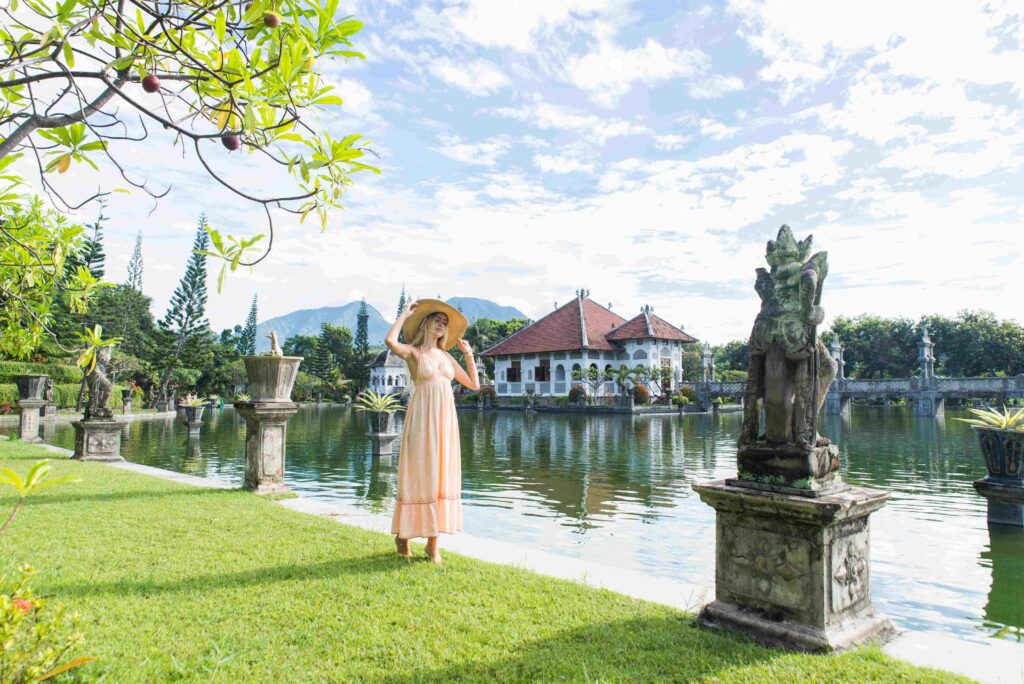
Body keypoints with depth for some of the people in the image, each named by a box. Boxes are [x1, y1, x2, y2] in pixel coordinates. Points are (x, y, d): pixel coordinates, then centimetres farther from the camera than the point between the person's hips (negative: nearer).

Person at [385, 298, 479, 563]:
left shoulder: (445, 355, 15)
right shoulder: (413, 351, -1)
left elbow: (474, 385, 17)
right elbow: (390, 341, -25)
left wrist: (468, 354, 11)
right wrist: (405, 314, -10)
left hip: (445, 421, 5)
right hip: (422, 420, -5)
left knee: (440, 477, 5)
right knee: (418, 476, -2)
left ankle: (432, 544, 12)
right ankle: (403, 534, 17)